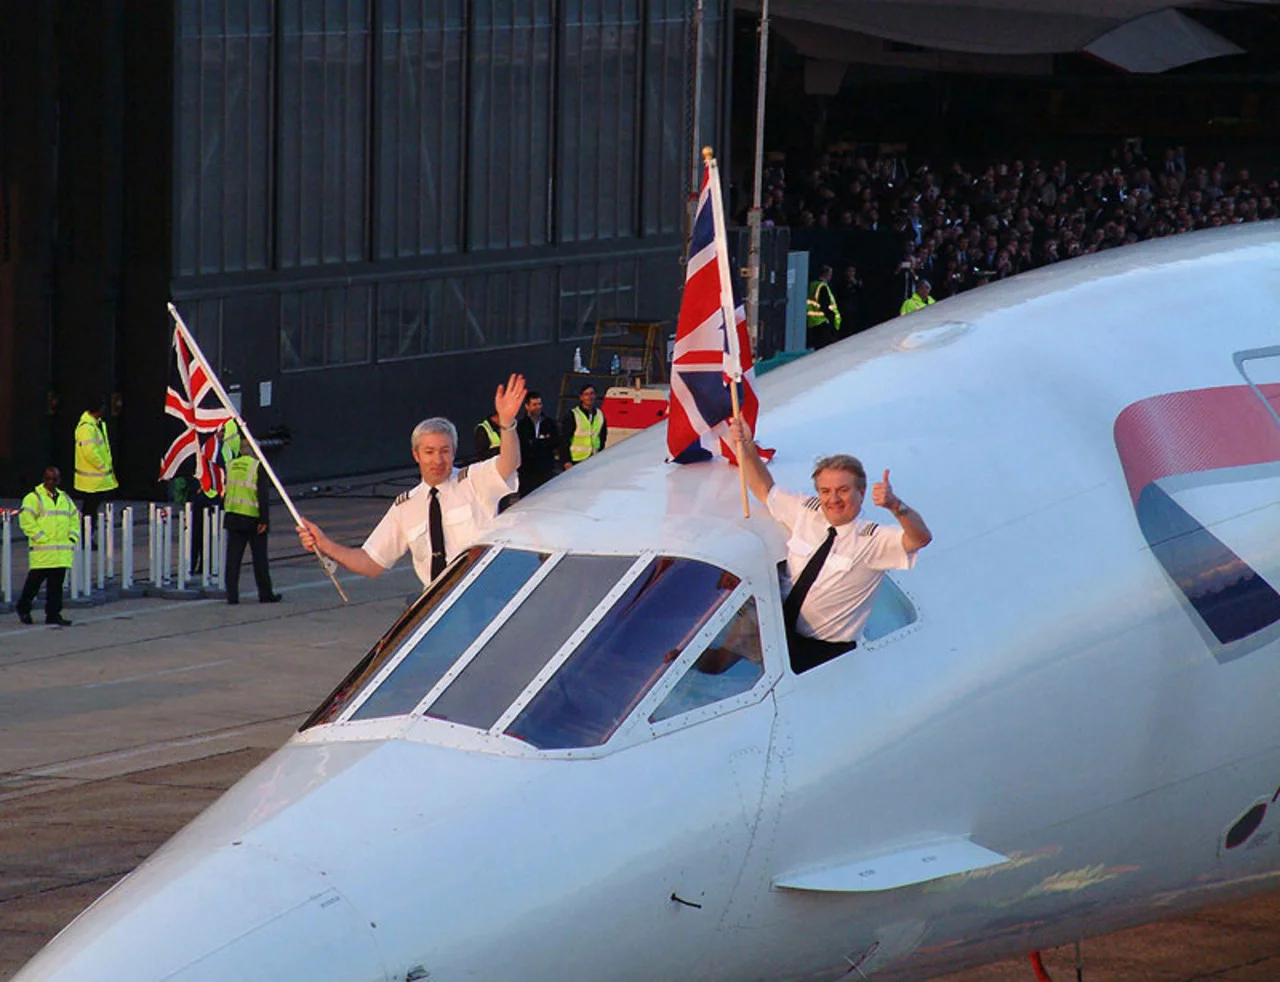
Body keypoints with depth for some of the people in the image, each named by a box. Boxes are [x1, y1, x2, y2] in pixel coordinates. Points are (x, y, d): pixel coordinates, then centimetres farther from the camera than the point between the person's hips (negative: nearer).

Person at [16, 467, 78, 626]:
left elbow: (74, 519, 23)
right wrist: (41, 538, -15)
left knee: (56, 584, 4)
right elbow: (26, 520, -10)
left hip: (62, 552, 5)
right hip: (42, 550, -5)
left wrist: (73, 537, 8)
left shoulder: (65, 498, 17)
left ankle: (53, 614, 7)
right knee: (35, 580, -1)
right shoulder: (34, 498, -3)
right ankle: (24, 609, 16)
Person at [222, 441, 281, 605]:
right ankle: (265, 594, 12)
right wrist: (264, 520, -11)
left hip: (232, 517, 4)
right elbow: (262, 495, -13)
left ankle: (232, 595, -1)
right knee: (259, 558, 6)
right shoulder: (258, 466, -9)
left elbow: (225, 492, 12)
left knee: (233, 558, 4)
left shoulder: (231, 466, 6)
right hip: (252, 517, -4)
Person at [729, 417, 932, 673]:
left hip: (827, 652, -5)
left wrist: (895, 505, -44)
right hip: (781, 632, 5)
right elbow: (764, 490, 24)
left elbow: (920, 538, -26)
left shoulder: (871, 539, -8)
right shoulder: (807, 512, 8)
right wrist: (747, 447, 10)